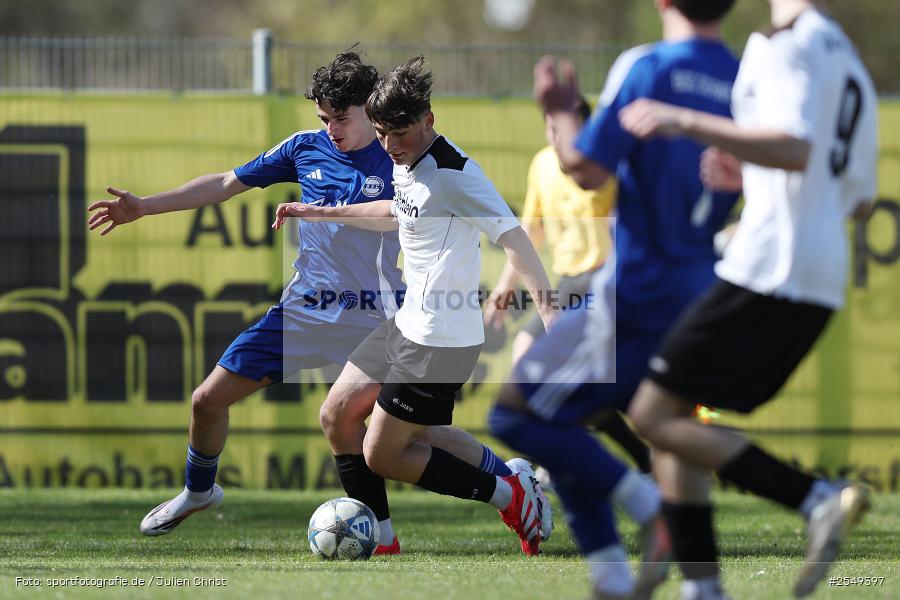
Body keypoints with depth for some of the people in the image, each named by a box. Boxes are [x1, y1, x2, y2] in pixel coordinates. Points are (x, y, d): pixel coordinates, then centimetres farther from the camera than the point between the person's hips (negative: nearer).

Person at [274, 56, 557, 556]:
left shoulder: (453, 172, -21)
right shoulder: (407, 164, 8)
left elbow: (511, 236, -29)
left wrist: (548, 310, -41)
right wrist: (321, 213, 37)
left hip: (439, 343, -10)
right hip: (407, 326, 10)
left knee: (381, 455, -6)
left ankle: (510, 496, 0)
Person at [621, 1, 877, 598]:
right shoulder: (853, 68, 20)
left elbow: (793, 149, -25)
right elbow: (861, 200, 25)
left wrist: (687, 122, -29)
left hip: (768, 270, -9)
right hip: (823, 284, 9)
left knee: (656, 415, -7)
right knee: (680, 414, 16)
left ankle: (818, 499, -18)